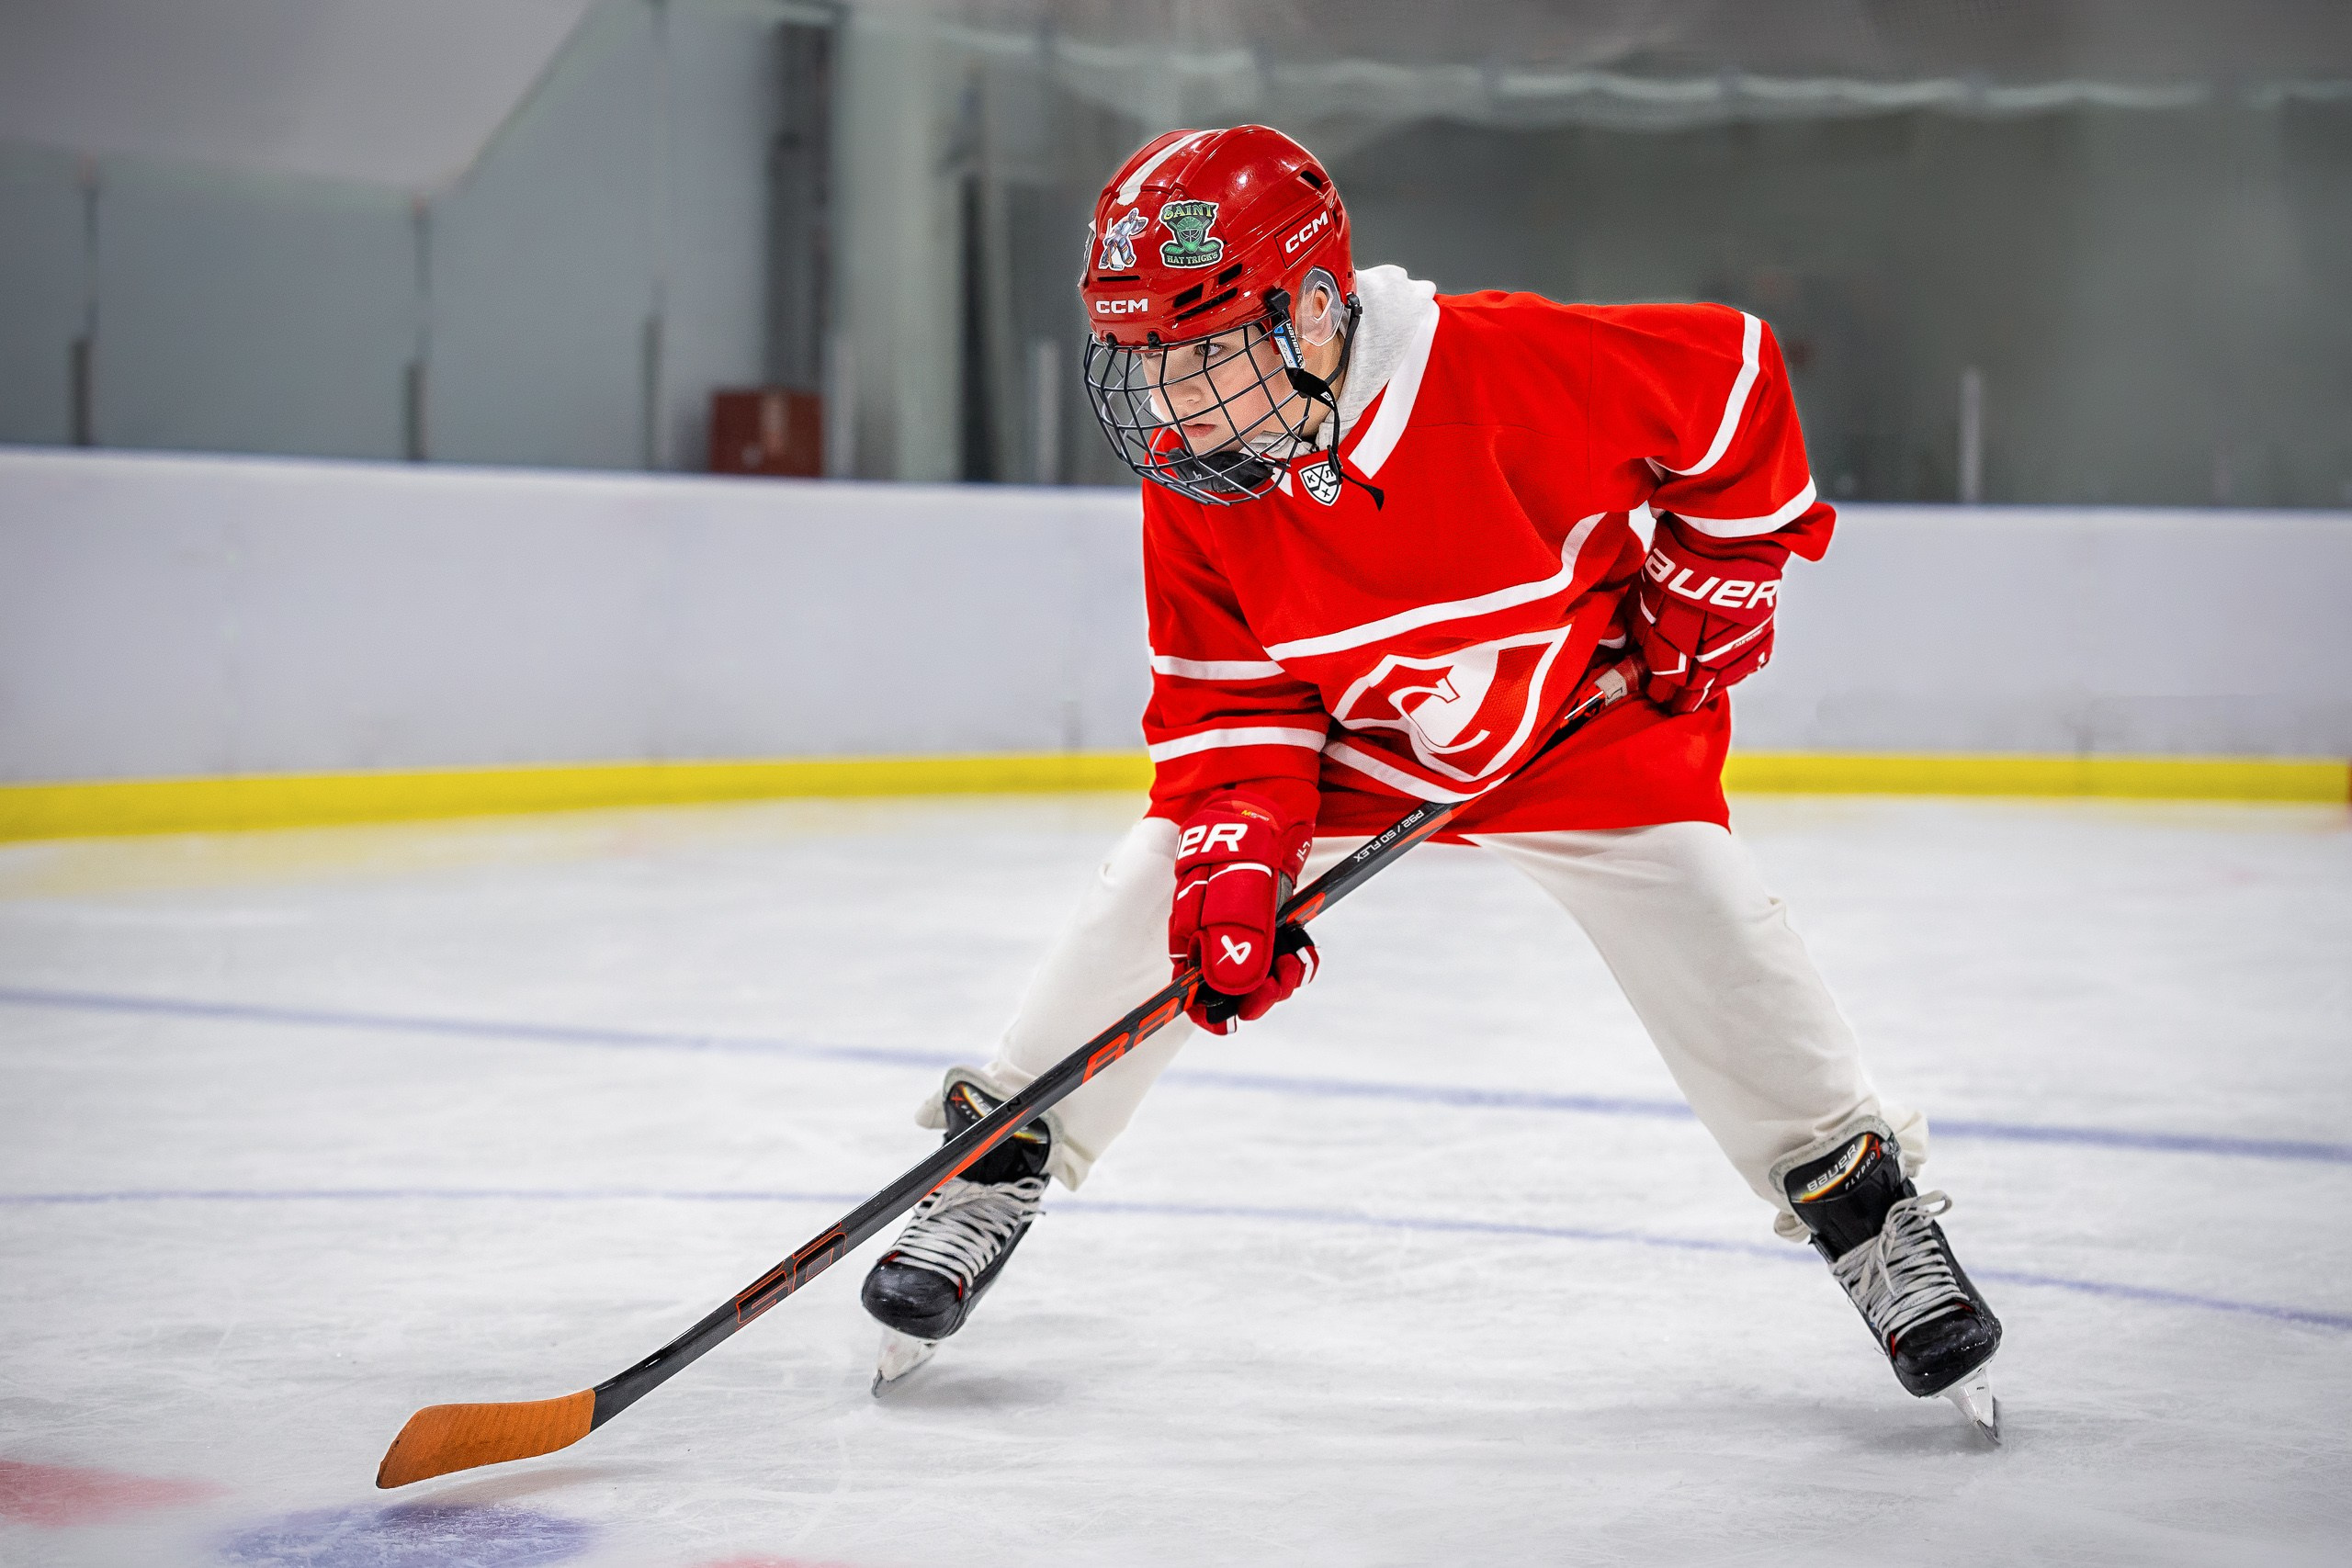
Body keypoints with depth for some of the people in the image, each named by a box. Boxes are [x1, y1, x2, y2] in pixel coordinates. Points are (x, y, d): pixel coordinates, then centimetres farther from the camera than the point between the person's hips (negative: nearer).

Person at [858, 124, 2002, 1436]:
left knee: (1703, 926, -17)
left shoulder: (1508, 366, -34)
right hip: (1345, 740, 3)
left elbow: (1729, 373, -20)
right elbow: (1225, 694, -12)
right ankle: (1001, 1169, 9)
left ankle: (1866, 1205, 1)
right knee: (1162, 898, -8)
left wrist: (1725, 562, -12)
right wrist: (1235, 852, -27)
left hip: (1585, 709, -3)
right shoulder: (1193, 488, -20)